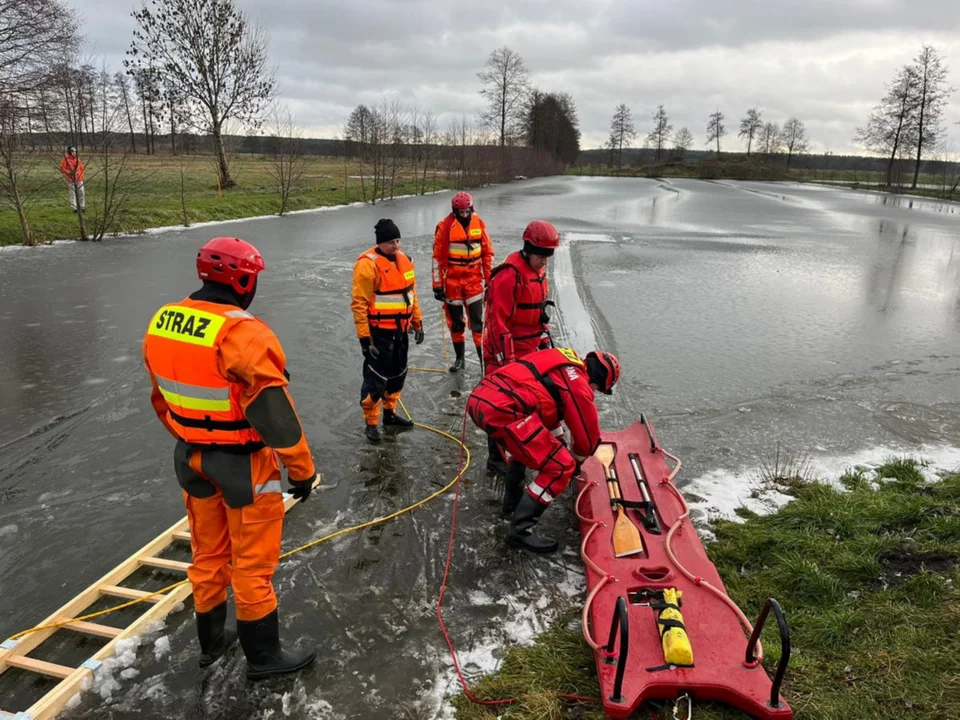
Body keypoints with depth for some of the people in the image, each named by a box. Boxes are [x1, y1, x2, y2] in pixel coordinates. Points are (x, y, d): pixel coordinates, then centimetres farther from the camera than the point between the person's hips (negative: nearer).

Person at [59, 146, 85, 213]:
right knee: (72, 193, -2)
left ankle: (82, 207, 11)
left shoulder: (77, 159, 11)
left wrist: (81, 176, 10)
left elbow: (81, 167, 21)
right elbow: (62, 169, -7)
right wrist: (69, 172, -19)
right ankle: (74, 208, 1)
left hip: (79, 179, 4)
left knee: (82, 192, 0)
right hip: (71, 180, -4)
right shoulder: (65, 160, -5)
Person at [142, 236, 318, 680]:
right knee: (252, 563, 9)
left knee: (208, 555, 23)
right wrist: (302, 468, -13)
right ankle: (263, 655, 26)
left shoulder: (161, 323, -1)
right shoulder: (243, 334, -26)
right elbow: (274, 410, -23)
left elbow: (161, 397, 11)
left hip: (192, 459, 7)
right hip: (243, 465, -7)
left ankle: (211, 642, 41)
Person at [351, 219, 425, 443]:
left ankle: (389, 413, 36)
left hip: (400, 330, 8)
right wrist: (364, 337, -19)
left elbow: (411, 292, 17)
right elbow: (359, 304, -18)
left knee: (398, 374, 18)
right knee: (376, 378, -1)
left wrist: (417, 323, 16)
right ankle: (371, 423, 13)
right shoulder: (368, 264, -17)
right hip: (378, 332, -8)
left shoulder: (403, 259, 7)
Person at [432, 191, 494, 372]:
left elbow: (488, 252, 7)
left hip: (474, 280, 1)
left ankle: (484, 357, 2)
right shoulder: (445, 226, -9)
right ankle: (459, 358, 26)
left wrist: (489, 278, 6)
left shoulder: (478, 223, -1)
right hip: (452, 281, -1)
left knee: (477, 321, -3)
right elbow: (438, 257, -6)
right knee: (455, 321, 11)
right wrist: (438, 285, -7)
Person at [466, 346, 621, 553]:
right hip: (501, 410, -10)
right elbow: (587, 434, 12)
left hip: (478, 397, 10)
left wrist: (559, 441, 48)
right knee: (561, 466, -1)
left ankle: (513, 498, 43)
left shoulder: (559, 362, 28)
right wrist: (577, 461, 31)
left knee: (522, 441, 38)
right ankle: (520, 530, 3)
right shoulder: (578, 383, 3)